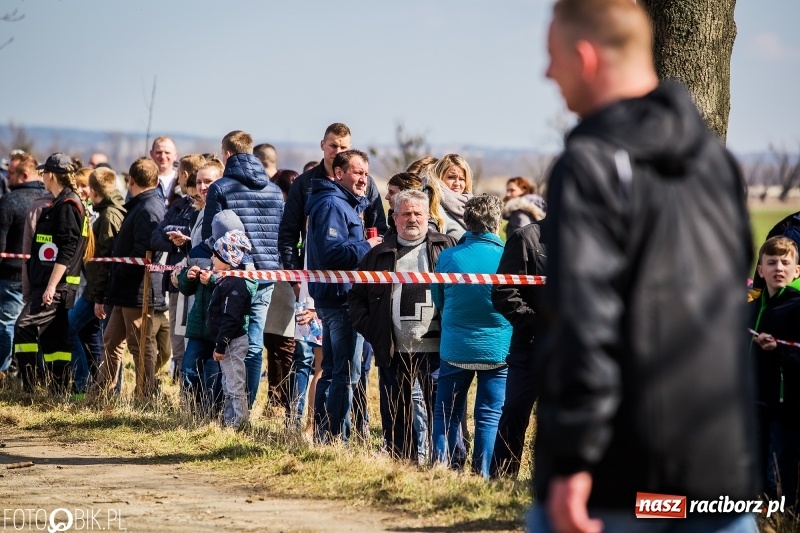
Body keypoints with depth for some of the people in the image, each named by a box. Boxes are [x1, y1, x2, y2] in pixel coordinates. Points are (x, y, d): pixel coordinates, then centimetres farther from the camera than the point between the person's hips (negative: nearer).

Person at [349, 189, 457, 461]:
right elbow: (356, 296, 17)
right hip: (393, 353, 3)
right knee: (395, 418, 7)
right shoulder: (379, 255, 13)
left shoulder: (446, 248, 6)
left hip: (435, 348, -3)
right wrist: (368, 327, 3)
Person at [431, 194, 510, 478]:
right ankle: (481, 474, 4)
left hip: (455, 347, 1)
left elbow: (437, 300, 7)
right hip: (497, 348, -1)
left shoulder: (448, 257, -7)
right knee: (489, 416, 5)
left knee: (447, 412, 13)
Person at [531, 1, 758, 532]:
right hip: (722, 456, 6)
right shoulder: (715, 157, 12)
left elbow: (584, 321, -19)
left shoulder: (592, 164, -12)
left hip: (620, 466, -6)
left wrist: (572, 459, -19)